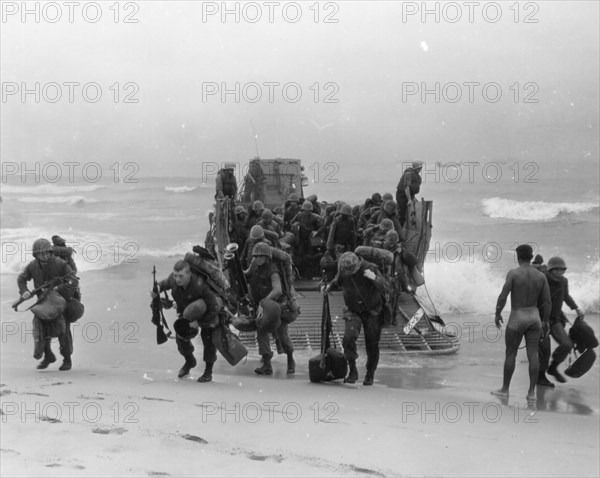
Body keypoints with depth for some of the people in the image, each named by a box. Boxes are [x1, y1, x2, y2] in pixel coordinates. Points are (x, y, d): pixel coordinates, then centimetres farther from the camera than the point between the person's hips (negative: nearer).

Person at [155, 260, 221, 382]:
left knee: (208, 338, -9)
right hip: (186, 312, 5)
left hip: (206, 314, -5)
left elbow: (214, 308, -35)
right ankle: (189, 361, 31)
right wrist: (158, 288, -21)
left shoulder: (200, 286, -42)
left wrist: (199, 323, -32)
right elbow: (166, 283, 2)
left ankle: (208, 372, 11)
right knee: (181, 337, -1)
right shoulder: (173, 279, -26)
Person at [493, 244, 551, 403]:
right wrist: (545, 322, 11)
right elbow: (547, 301, 0)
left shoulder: (513, 273, -15)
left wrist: (497, 314, -4)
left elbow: (503, 296, -19)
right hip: (534, 317, 4)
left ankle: (505, 389, 19)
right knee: (532, 355, 3)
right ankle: (531, 393, 1)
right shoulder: (541, 276, -2)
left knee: (510, 354, 9)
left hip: (517, 319, -3)